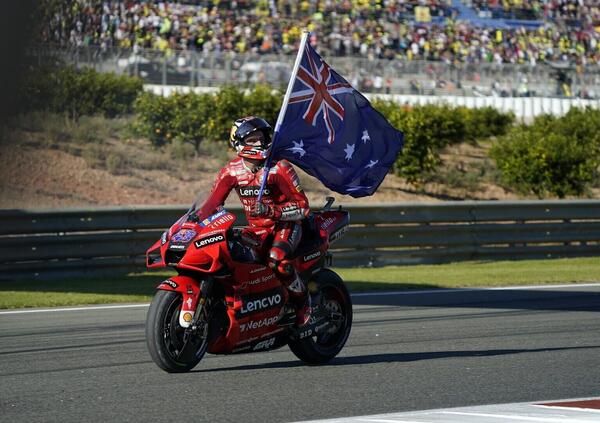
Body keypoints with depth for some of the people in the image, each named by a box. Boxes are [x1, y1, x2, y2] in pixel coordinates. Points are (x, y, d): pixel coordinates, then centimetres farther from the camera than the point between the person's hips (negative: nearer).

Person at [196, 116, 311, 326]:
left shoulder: (280, 168, -16)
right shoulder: (231, 171, -2)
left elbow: (302, 206, -16)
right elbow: (213, 200, -3)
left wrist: (271, 210, -30)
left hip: (285, 224, -5)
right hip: (256, 228, 5)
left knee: (276, 260, -33)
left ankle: (303, 300, -8)